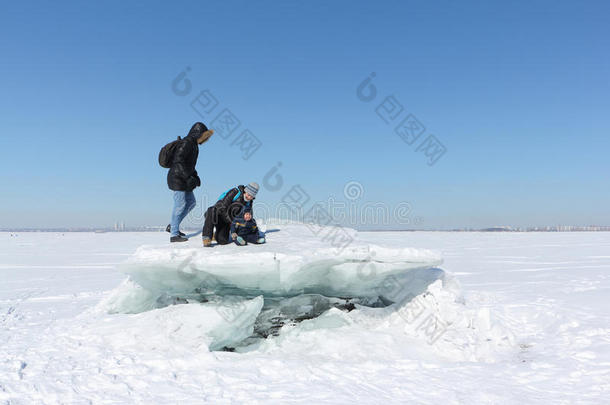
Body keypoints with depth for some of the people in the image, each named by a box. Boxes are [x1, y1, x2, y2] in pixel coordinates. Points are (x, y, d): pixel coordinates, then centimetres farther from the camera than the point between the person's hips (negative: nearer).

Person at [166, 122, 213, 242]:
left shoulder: (194, 145, 15)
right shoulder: (186, 143, -16)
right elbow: (178, 160, -26)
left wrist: (195, 176, 13)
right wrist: (188, 177, -27)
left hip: (184, 179, 10)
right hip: (177, 178, -10)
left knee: (191, 202, 14)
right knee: (180, 204, -7)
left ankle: (172, 226, 20)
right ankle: (174, 234, -1)